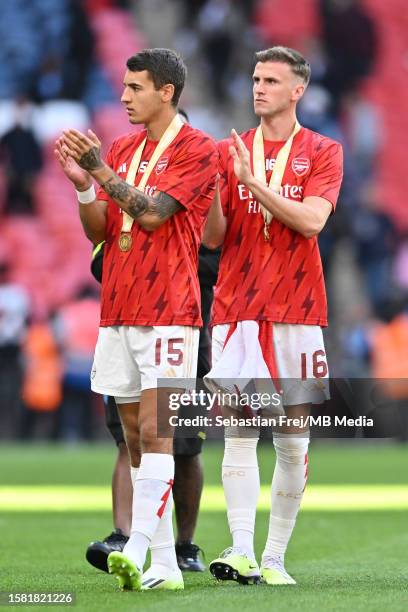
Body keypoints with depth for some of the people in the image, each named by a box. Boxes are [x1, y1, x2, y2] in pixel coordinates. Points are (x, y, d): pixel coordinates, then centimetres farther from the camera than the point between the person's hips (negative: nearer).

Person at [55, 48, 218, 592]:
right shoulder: (122, 149, 16)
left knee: (154, 431, -15)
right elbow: (99, 230, 14)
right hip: (118, 312, 7)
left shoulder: (197, 150, -5)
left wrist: (101, 168, -18)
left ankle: (138, 552, -24)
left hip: (168, 313, -7)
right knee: (135, 438, 5)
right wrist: (82, 183, -3)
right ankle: (164, 565, 9)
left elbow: (152, 213, -16)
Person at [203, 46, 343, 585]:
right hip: (237, 308, 1)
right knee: (239, 433, -8)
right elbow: (213, 237, 7)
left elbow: (311, 221, -10)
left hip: (296, 311, -1)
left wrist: (254, 182, -16)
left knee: (293, 440, -1)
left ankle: (275, 558, 5)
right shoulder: (230, 152, 11)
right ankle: (241, 551, -13)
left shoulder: (322, 152, 5)